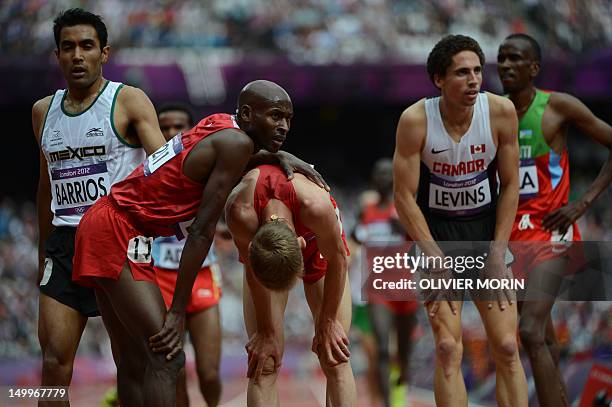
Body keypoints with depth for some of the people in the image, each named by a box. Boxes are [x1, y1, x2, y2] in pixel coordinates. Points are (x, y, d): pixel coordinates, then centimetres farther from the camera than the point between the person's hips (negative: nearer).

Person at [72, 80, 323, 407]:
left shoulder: (221, 124, 10)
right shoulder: (236, 143, -14)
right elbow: (202, 231, -16)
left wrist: (277, 156, 20)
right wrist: (177, 312, -16)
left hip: (104, 223, 10)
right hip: (118, 233, -10)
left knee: (135, 360, 13)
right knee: (166, 358, -16)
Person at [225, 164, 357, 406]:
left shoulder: (315, 205, -44)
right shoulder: (240, 213, -41)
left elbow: (337, 260, -22)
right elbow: (251, 270, -20)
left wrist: (327, 322, -10)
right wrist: (265, 332, -9)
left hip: (317, 241, 0)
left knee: (335, 360, -7)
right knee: (264, 366, -11)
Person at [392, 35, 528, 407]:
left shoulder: (501, 111, -12)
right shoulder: (416, 120, -18)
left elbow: (510, 185, -3)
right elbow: (405, 197, -13)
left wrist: (498, 253, -8)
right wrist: (436, 260, -17)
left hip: (487, 228, 2)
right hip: (435, 230, -2)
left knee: (507, 347, -4)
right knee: (448, 348, -12)